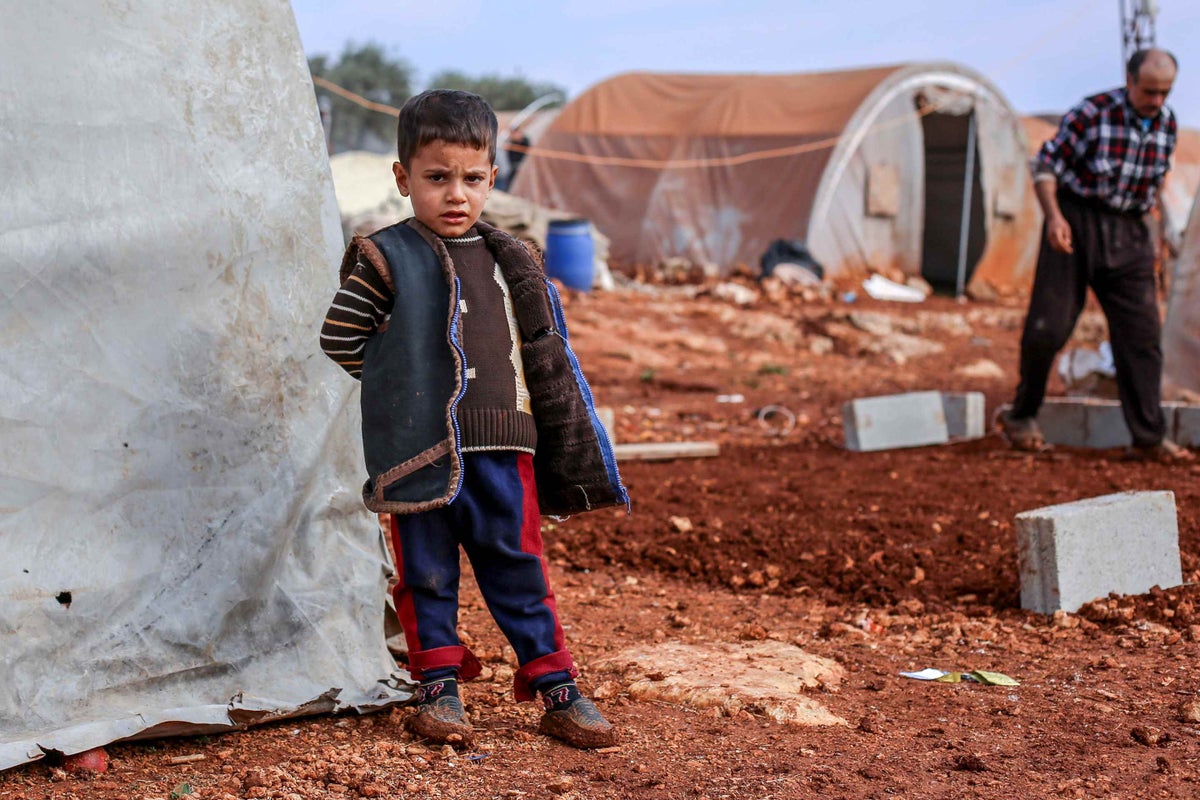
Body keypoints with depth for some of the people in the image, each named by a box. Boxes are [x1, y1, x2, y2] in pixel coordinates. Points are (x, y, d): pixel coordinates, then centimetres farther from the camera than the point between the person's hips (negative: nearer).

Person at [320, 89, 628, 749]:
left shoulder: (507, 262, 11)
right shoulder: (388, 260, -3)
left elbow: (542, 351, 17)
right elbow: (339, 337, 1)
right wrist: (400, 380, 3)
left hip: (503, 447, 3)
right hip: (422, 449, -3)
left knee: (519, 569, 9)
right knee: (427, 571, 7)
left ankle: (556, 690, 16)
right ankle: (438, 688, 20)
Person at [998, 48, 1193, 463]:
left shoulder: (1166, 123, 3)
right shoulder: (1092, 113, -14)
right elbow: (1045, 164, -9)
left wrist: (1143, 229, 17)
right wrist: (1054, 216, -22)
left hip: (1128, 232, 5)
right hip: (1076, 223, -4)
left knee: (1141, 331, -2)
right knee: (1047, 326, -4)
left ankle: (1149, 436, 3)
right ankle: (1022, 415, 17)